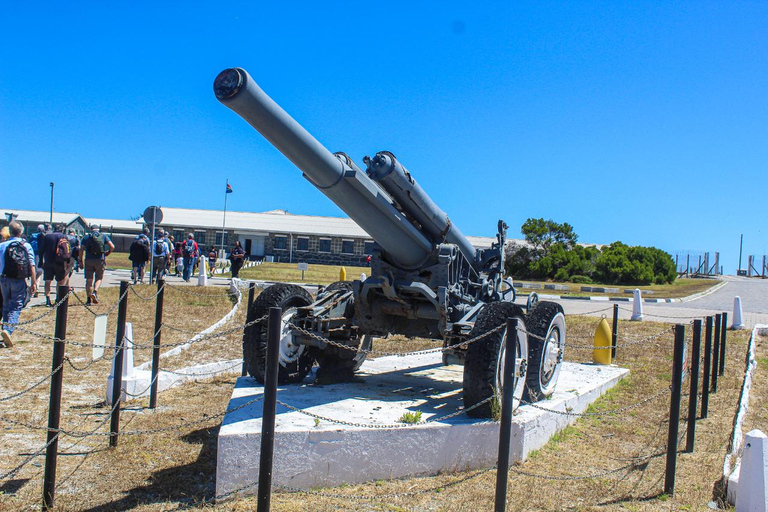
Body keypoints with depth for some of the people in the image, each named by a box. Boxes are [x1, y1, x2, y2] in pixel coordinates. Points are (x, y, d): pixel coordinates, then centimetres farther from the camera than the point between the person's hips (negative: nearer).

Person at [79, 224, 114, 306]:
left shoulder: (86, 237, 10)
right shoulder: (104, 236, 8)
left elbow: (81, 249, 2)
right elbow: (112, 247, -2)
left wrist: (81, 261, 7)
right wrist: (107, 253, 15)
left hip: (89, 260, 1)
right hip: (100, 260, -1)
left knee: (89, 280, 6)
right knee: (98, 278, 11)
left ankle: (89, 299, 3)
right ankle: (95, 292, -15)